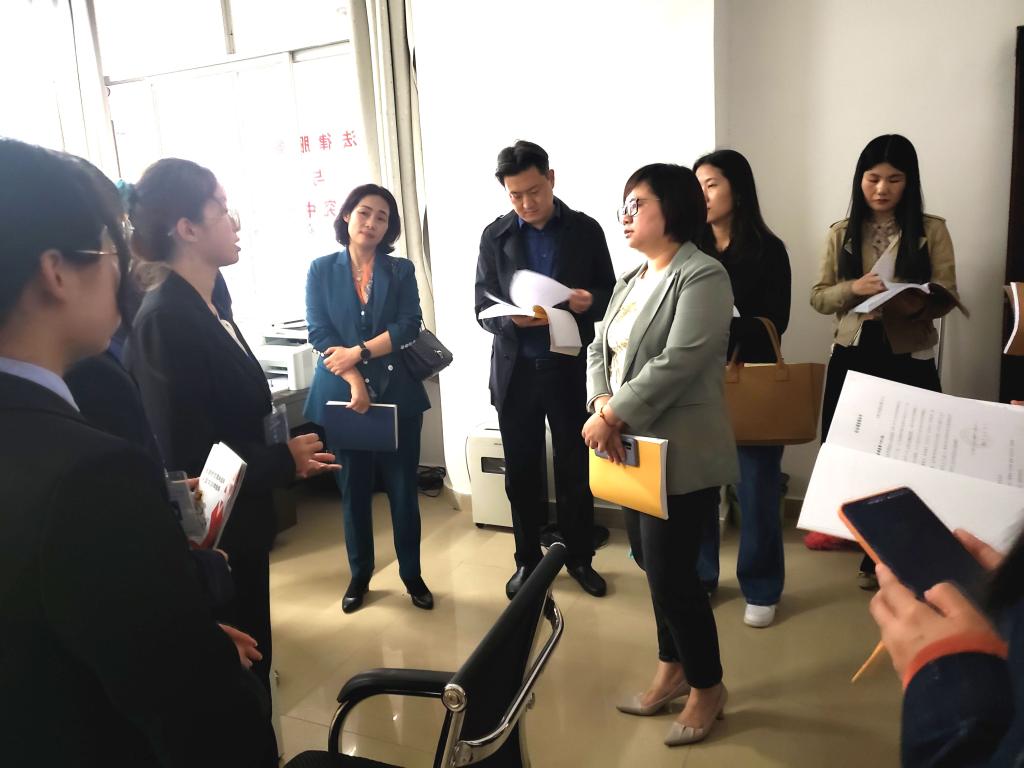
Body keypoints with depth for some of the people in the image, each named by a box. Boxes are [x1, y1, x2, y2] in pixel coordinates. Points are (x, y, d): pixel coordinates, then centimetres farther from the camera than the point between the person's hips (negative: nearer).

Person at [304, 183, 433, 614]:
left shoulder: (402, 271, 6)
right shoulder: (321, 270, 4)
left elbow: (409, 326, -6)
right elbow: (319, 333, -5)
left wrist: (358, 353, -15)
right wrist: (354, 381, -15)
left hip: (397, 394, 0)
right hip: (341, 395, 0)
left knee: (403, 488, 6)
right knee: (353, 489, 10)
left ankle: (412, 575, 22)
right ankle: (359, 575, 28)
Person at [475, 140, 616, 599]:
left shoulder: (586, 230, 0)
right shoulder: (494, 236, 1)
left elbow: (610, 295, 2)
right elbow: (482, 308, -1)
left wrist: (589, 301, -21)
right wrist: (511, 318, -23)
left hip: (570, 368, -1)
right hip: (515, 370, 1)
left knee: (575, 469, 10)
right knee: (522, 472, 10)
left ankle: (579, 557, 28)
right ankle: (528, 560, 27)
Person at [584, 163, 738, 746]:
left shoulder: (703, 276, -14)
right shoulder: (632, 279, 14)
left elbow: (675, 365, -24)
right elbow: (600, 350, 8)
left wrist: (612, 417, -20)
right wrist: (602, 405, -11)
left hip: (680, 454, -8)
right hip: (635, 449, 8)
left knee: (671, 573, 1)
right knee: (654, 565, 17)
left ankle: (708, 686, 25)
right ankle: (673, 669, 38)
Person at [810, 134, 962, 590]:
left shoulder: (932, 230, 1)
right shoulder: (841, 233, 5)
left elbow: (947, 296, -1)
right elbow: (818, 297, 4)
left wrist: (919, 304, -24)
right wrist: (854, 287, -16)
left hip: (908, 358, -1)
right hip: (852, 355, 2)